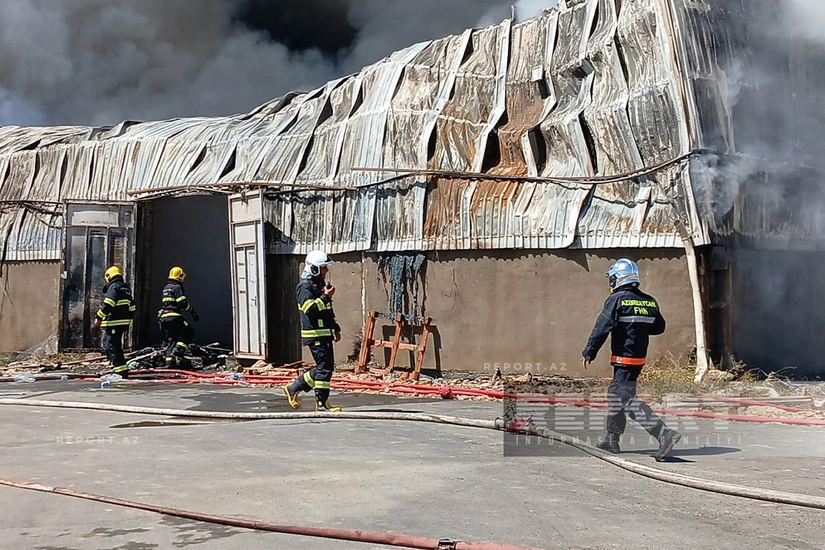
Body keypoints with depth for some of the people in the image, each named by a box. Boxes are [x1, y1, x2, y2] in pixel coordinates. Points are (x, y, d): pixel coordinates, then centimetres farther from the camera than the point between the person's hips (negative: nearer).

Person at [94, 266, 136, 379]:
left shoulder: (113, 287, -8)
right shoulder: (126, 288, 19)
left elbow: (107, 305, -18)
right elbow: (132, 307, 22)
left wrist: (99, 317, -13)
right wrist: (128, 322, 27)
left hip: (113, 323, -9)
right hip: (123, 323, 9)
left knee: (110, 347, -7)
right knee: (117, 347, 17)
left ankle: (121, 371, -14)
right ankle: (122, 371, 19)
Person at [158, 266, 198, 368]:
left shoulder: (166, 288, 20)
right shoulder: (177, 287, -9)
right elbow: (183, 303, -14)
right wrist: (193, 313, -6)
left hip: (164, 317, 9)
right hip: (175, 317, -9)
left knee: (171, 339, 12)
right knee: (189, 334, 1)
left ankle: (169, 360, 7)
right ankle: (178, 352, -12)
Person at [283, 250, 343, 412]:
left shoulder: (320, 285, 19)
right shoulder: (305, 287, -11)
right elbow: (310, 309, -24)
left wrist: (335, 328, 25)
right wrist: (325, 296, -20)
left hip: (325, 334, 10)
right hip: (315, 335, -10)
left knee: (327, 367, 9)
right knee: (324, 367, -9)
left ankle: (293, 388, 18)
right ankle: (322, 403, -1)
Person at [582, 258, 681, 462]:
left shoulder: (616, 300, -12)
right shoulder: (649, 301, 8)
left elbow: (602, 328, -16)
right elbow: (659, 327, 16)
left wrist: (588, 353, -10)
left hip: (623, 359, -8)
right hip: (640, 358, 8)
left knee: (628, 400, -8)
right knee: (615, 394, 18)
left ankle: (665, 434, -20)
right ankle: (612, 441, 24)